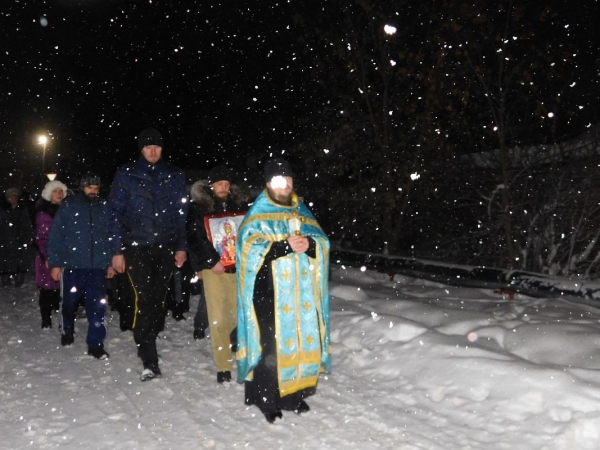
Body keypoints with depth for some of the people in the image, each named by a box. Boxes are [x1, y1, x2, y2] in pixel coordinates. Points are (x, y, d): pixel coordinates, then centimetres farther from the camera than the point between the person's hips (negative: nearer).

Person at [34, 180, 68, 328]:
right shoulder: (43, 213, -3)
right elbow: (41, 238, -7)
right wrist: (46, 257, -14)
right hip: (48, 257, -4)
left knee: (61, 288, 1)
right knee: (48, 288, 0)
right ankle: (46, 321, 8)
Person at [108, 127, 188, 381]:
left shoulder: (174, 176, 9)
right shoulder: (126, 175, 4)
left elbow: (182, 214, 11)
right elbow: (115, 213, 2)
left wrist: (182, 246, 5)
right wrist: (117, 250, -3)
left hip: (166, 247, 2)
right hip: (137, 246, -2)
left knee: (159, 297, 5)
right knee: (144, 299, -10)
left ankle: (148, 342, 26)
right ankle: (149, 361, -7)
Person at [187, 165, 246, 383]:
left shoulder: (238, 206, 14)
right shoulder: (199, 208, 3)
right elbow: (195, 239, -4)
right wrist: (211, 262, -11)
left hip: (237, 267, 3)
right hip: (213, 268, -3)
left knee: (239, 314, 2)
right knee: (218, 318, -5)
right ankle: (223, 366, 1)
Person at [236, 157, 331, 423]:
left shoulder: (302, 212, 15)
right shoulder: (257, 215, 1)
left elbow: (323, 242, 11)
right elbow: (250, 249, -12)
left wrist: (309, 244, -12)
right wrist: (285, 245, -20)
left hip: (302, 290, 5)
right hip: (270, 291, -5)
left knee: (303, 340, 7)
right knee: (271, 344, -6)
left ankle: (294, 394, 22)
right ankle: (267, 398, 8)